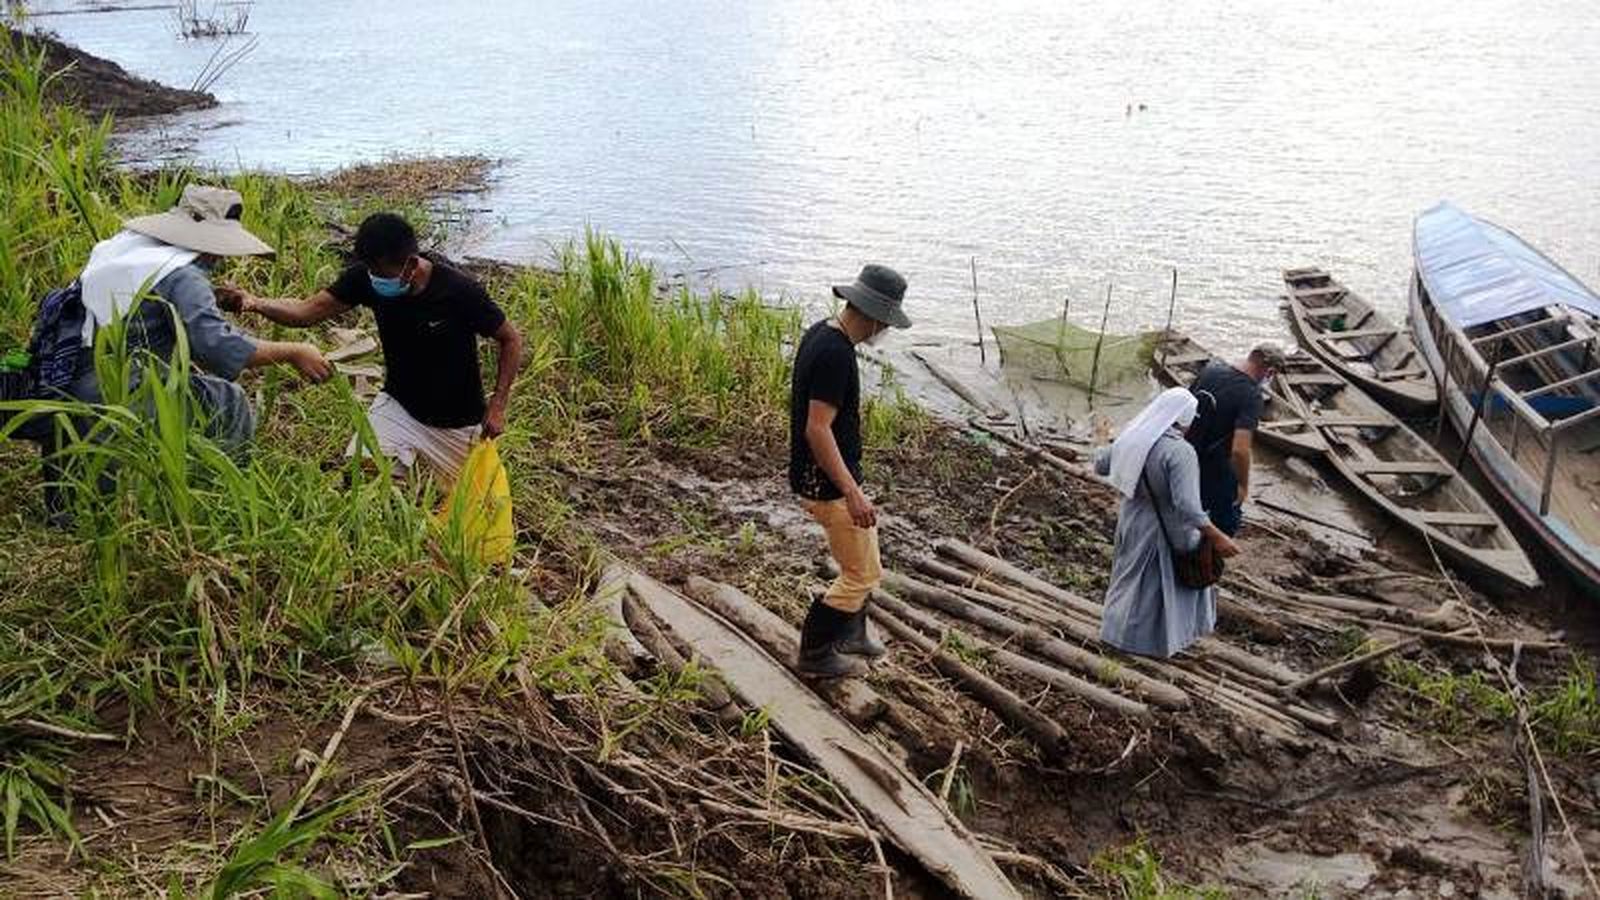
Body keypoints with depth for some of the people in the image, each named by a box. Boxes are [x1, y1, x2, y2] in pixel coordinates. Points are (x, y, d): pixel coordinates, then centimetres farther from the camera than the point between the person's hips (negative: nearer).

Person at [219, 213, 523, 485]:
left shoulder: (459, 290, -26)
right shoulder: (366, 277, -16)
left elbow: (511, 340, -15)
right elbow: (307, 311, -16)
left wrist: (497, 405, -20)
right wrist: (255, 303, -34)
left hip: (456, 422, -2)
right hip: (397, 404, 2)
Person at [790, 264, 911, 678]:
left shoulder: (820, 334, 6)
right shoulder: (836, 354, -25)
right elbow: (817, 429, -28)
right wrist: (853, 493, -27)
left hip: (823, 477, 10)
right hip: (828, 484, -10)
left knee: (861, 563, 23)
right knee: (863, 574, 2)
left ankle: (851, 635, 39)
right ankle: (815, 654, 14)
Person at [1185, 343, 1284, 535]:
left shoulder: (1211, 369, -6)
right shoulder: (1251, 396, -26)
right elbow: (1240, 450, -34)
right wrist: (1243, 486, -18)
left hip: (1190, 460, 7)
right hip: (1218, 471, -7)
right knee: (1228, 521, 19)